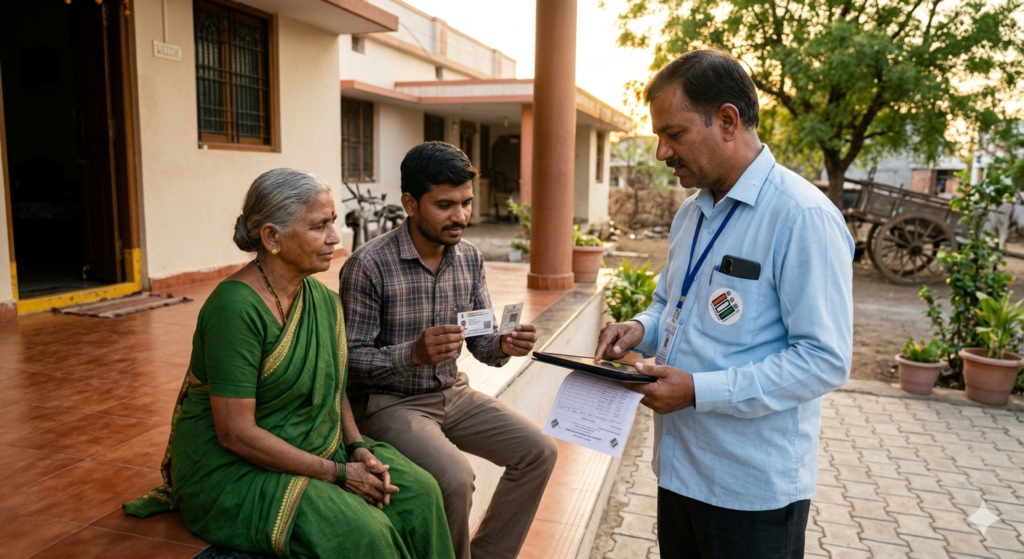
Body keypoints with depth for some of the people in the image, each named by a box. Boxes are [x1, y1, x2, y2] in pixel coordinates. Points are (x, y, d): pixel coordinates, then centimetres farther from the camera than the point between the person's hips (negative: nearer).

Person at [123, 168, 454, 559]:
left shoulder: (323, 298, 1)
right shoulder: (236, 306, -23)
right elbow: (236, 433, -23)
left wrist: (359, 447, -6)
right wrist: (339, 474, -20)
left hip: (313, 450, 7)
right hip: (231, 472, -7)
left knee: (418, 491, -8)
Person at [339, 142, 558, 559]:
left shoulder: (469, 258, 0)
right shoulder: (368, 266, -19)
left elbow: (481, 342, 5)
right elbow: (351, 360, -18)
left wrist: (504, 345, -19)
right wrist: (414, 353, -34)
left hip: (452, 394, 7)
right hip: (388, 402, -6)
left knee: (539, 452, -4)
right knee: (455, 478, -28)